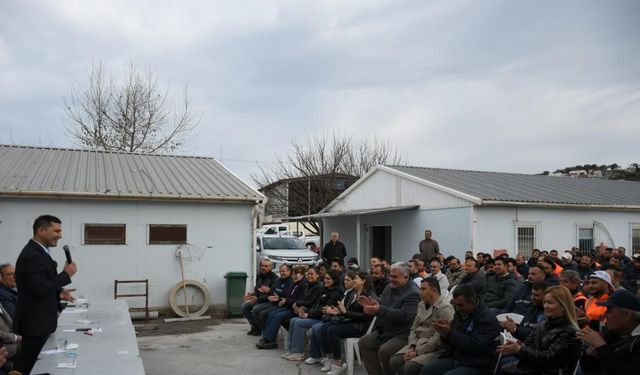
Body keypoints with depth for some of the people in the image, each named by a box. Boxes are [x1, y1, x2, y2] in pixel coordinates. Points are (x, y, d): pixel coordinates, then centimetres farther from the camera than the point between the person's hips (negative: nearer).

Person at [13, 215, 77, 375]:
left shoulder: (39, 252, 11)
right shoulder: (31, 255, -21)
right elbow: (39, 289, -27)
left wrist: (58, 292, 3)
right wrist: (66, 274, -18)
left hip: (40, 320, 10)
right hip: (34, 322, -10)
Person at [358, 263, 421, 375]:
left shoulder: (413, 293, -18)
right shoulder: (389, 287, 9)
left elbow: (404, 316, -28)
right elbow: (382, 308, 19)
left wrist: (380, 310, -33)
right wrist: (371, 305, -5)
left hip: (403, 335, -9)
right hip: (385, 331, 9)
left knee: (384, 350, -29)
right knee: (363, 342, -2)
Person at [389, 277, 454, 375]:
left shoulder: (445, 308, -14)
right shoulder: (421, 304, 13)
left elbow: (438, 339, -19)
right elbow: (414, 328, 14)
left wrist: (417, 352, -18)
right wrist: (412, 347, -5)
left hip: (434, 349, -8)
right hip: (418, 343, 8)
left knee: (410, 367, -28)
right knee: (394, 361, -14)